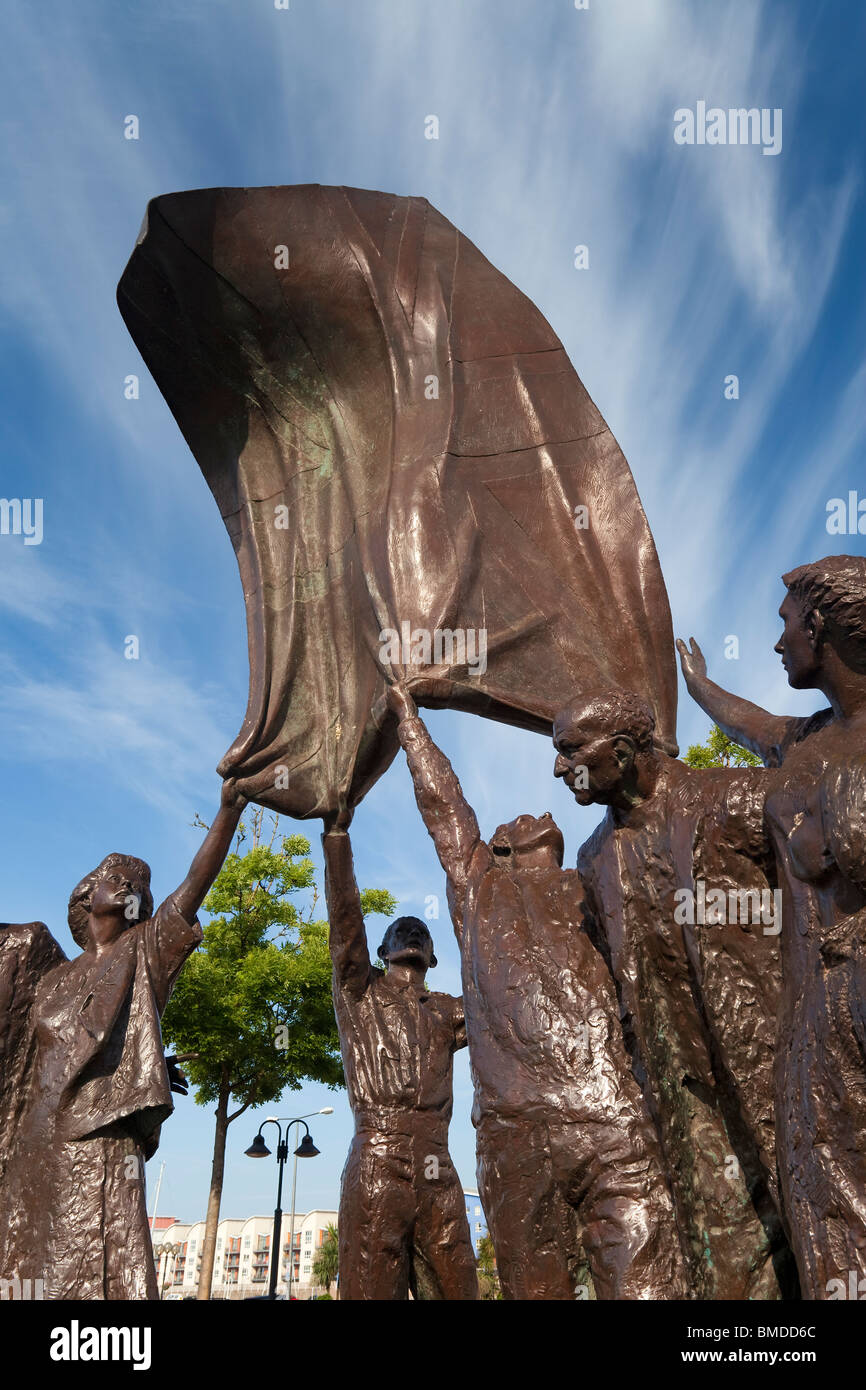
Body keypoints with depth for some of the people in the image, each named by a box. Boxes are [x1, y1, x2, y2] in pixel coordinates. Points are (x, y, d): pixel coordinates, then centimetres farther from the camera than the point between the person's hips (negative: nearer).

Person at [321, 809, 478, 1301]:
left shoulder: (447, 1011, 26)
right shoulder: (361, 993, 14)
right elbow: (346, 916, 2)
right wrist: (337, 834, -6)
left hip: (440, 1176, 4)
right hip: (376, 1166, -4)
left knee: (454, 1288, 1)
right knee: (372, 1287, -7)